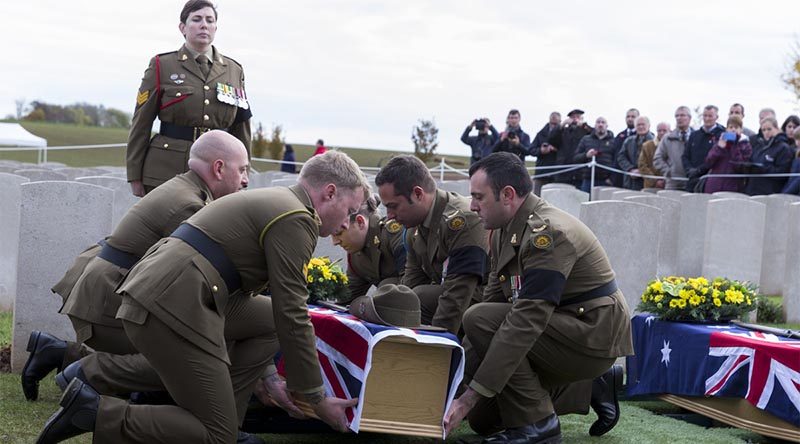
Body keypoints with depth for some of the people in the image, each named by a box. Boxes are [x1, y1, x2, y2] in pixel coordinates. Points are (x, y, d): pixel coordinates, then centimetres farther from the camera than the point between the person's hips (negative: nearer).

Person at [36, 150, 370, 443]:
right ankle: (92, 411, -7)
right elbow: (292, 317, -8)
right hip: (171, 309, -10)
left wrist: (269, 376, 27)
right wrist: (317, 398, 0)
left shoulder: (269, 202, 26)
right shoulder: (296, 220, -5)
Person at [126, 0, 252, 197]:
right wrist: (135, 176, 1)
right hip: (166, 172, -2)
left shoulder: (233, 70, 13)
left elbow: (241, 130, 16)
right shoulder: (161, 66, 4)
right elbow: (141, 124, 4)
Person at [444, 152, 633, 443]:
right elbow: (493, 297, 8)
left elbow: (525, 322, -31)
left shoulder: (547, 232, -25)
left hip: (593, 336, -10)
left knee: (480, 320, -25)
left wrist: (470, 396, -32)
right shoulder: (504, 230, 5)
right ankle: (591, 386, 20)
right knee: (482, 419, 13)